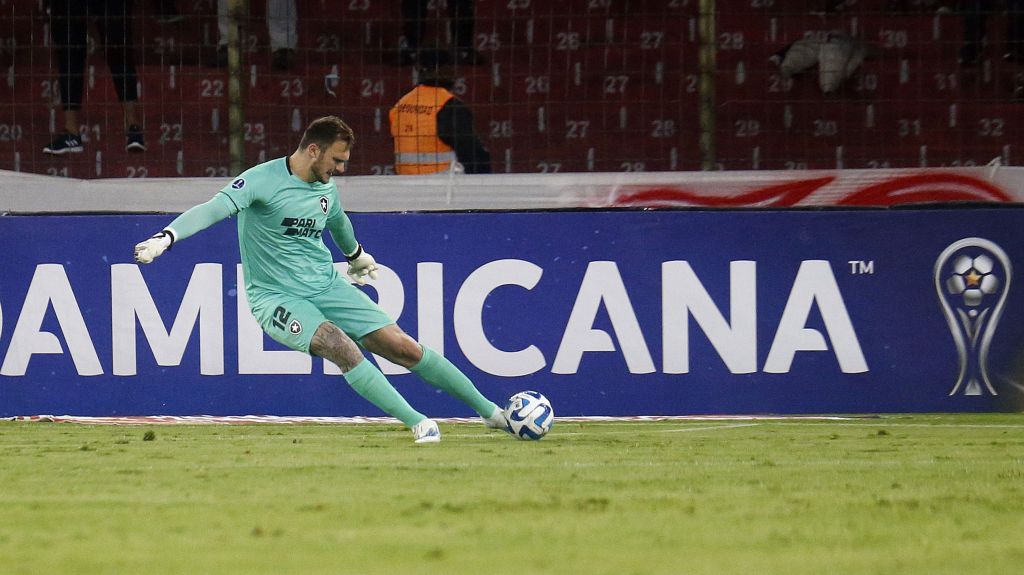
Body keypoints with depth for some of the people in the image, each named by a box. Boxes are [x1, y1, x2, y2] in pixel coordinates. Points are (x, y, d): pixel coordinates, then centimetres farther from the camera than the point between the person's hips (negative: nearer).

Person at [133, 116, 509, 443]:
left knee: (403, 347, -2)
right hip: (275, 297, -6)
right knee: (339, 345, -31)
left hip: (326, 285, 6)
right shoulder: (263, 180, -17)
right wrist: (166, 237, -46)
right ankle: (417, 423, -26)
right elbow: (213, 209, -30)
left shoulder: (326, 187, 6)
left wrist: (356, 255, 48)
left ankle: (490, 411, 7)